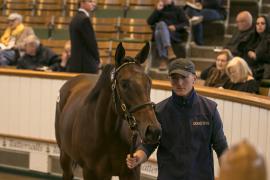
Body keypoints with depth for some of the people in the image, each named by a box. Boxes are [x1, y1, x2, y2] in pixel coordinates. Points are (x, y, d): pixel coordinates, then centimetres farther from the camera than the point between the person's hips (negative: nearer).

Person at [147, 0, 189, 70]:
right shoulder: (160, 10, 25)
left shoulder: (178, 10, 19)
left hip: (175, 35, -2)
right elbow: (150, 22, 11)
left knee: (161, 24, -34)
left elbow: (186, 23, 6)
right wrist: (157, 10, 3)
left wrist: (176, 27, -12)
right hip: (158, 33, 2)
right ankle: (163, 59, -49)